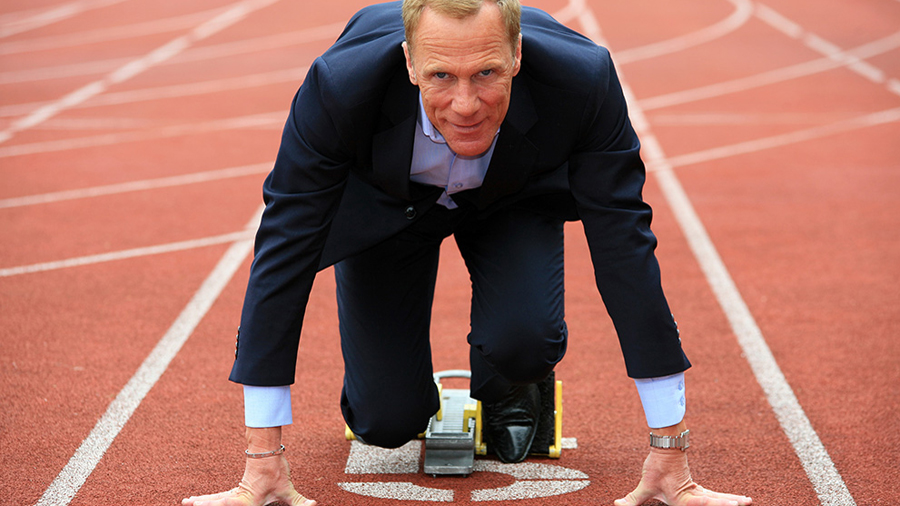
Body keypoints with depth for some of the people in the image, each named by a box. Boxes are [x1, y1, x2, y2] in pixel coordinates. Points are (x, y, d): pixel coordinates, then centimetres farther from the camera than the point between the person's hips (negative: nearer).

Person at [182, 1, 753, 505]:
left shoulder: (583, 80, -38)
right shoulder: (339, 85, -40)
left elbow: (625, 246, -30)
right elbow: (284, 251, -32)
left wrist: (670, 454, -29)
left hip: (517, 196, 1)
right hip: (386, 201, 0)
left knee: (525, 342, -27)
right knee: (387, 422, -10)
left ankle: (508, 394, 11)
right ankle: (409, 399, 27)